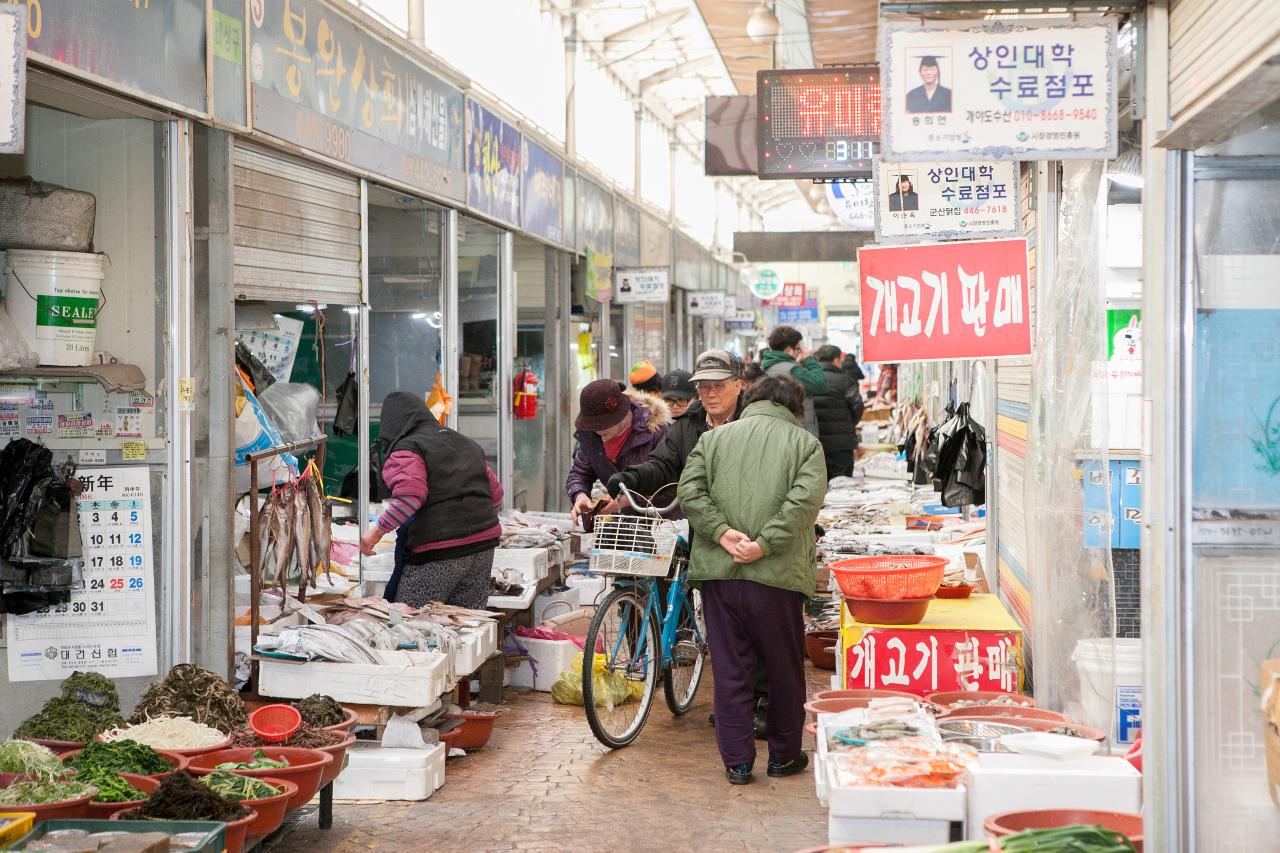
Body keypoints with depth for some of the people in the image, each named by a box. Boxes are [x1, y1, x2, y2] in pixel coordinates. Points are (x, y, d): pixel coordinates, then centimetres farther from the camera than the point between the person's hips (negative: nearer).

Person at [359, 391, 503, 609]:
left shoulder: (406, 450, -4)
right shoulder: (468, 444, 20)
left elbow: (410, 497, -20)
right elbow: (496, 494, 22)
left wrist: (377, 531, -15)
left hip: (437, 554, -7)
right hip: (483, 546, 7)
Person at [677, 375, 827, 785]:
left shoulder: (714, 438, 11)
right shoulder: (804, 442, 4)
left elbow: (689, 491, -1)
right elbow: (805, 499, -13)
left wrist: (722, 532, -7)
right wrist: (764, 544, -14)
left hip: (718, 571, 2)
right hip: (777, 575, -2)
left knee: (730, 669, 8)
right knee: (785, 668, 13)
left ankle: (737, 762, 10)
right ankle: (783, 755, 23)